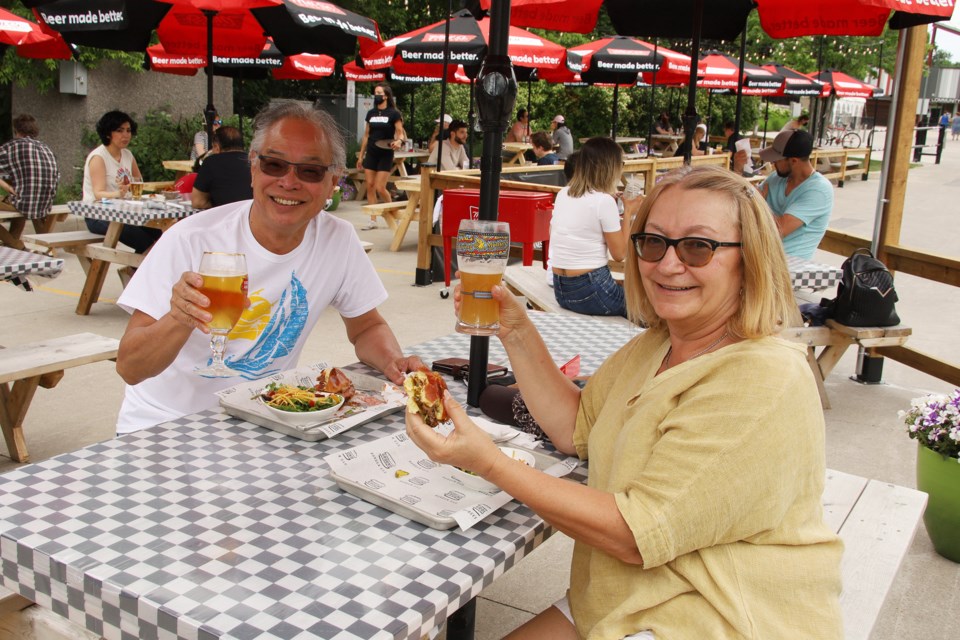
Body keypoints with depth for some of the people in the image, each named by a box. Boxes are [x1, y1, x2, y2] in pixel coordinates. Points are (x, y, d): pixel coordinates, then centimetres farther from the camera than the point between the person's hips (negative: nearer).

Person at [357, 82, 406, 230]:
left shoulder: (393, 114, -5)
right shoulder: (370, 113, 9)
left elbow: (400, 132, -9)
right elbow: (366, 135, 14)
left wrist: (399, 141, -33)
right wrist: (361, 156, 14)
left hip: (385, 154, -5)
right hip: (371, 153, 5)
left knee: (380, 187, -9)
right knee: (370, 186, 1)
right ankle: (373, 220, 7)